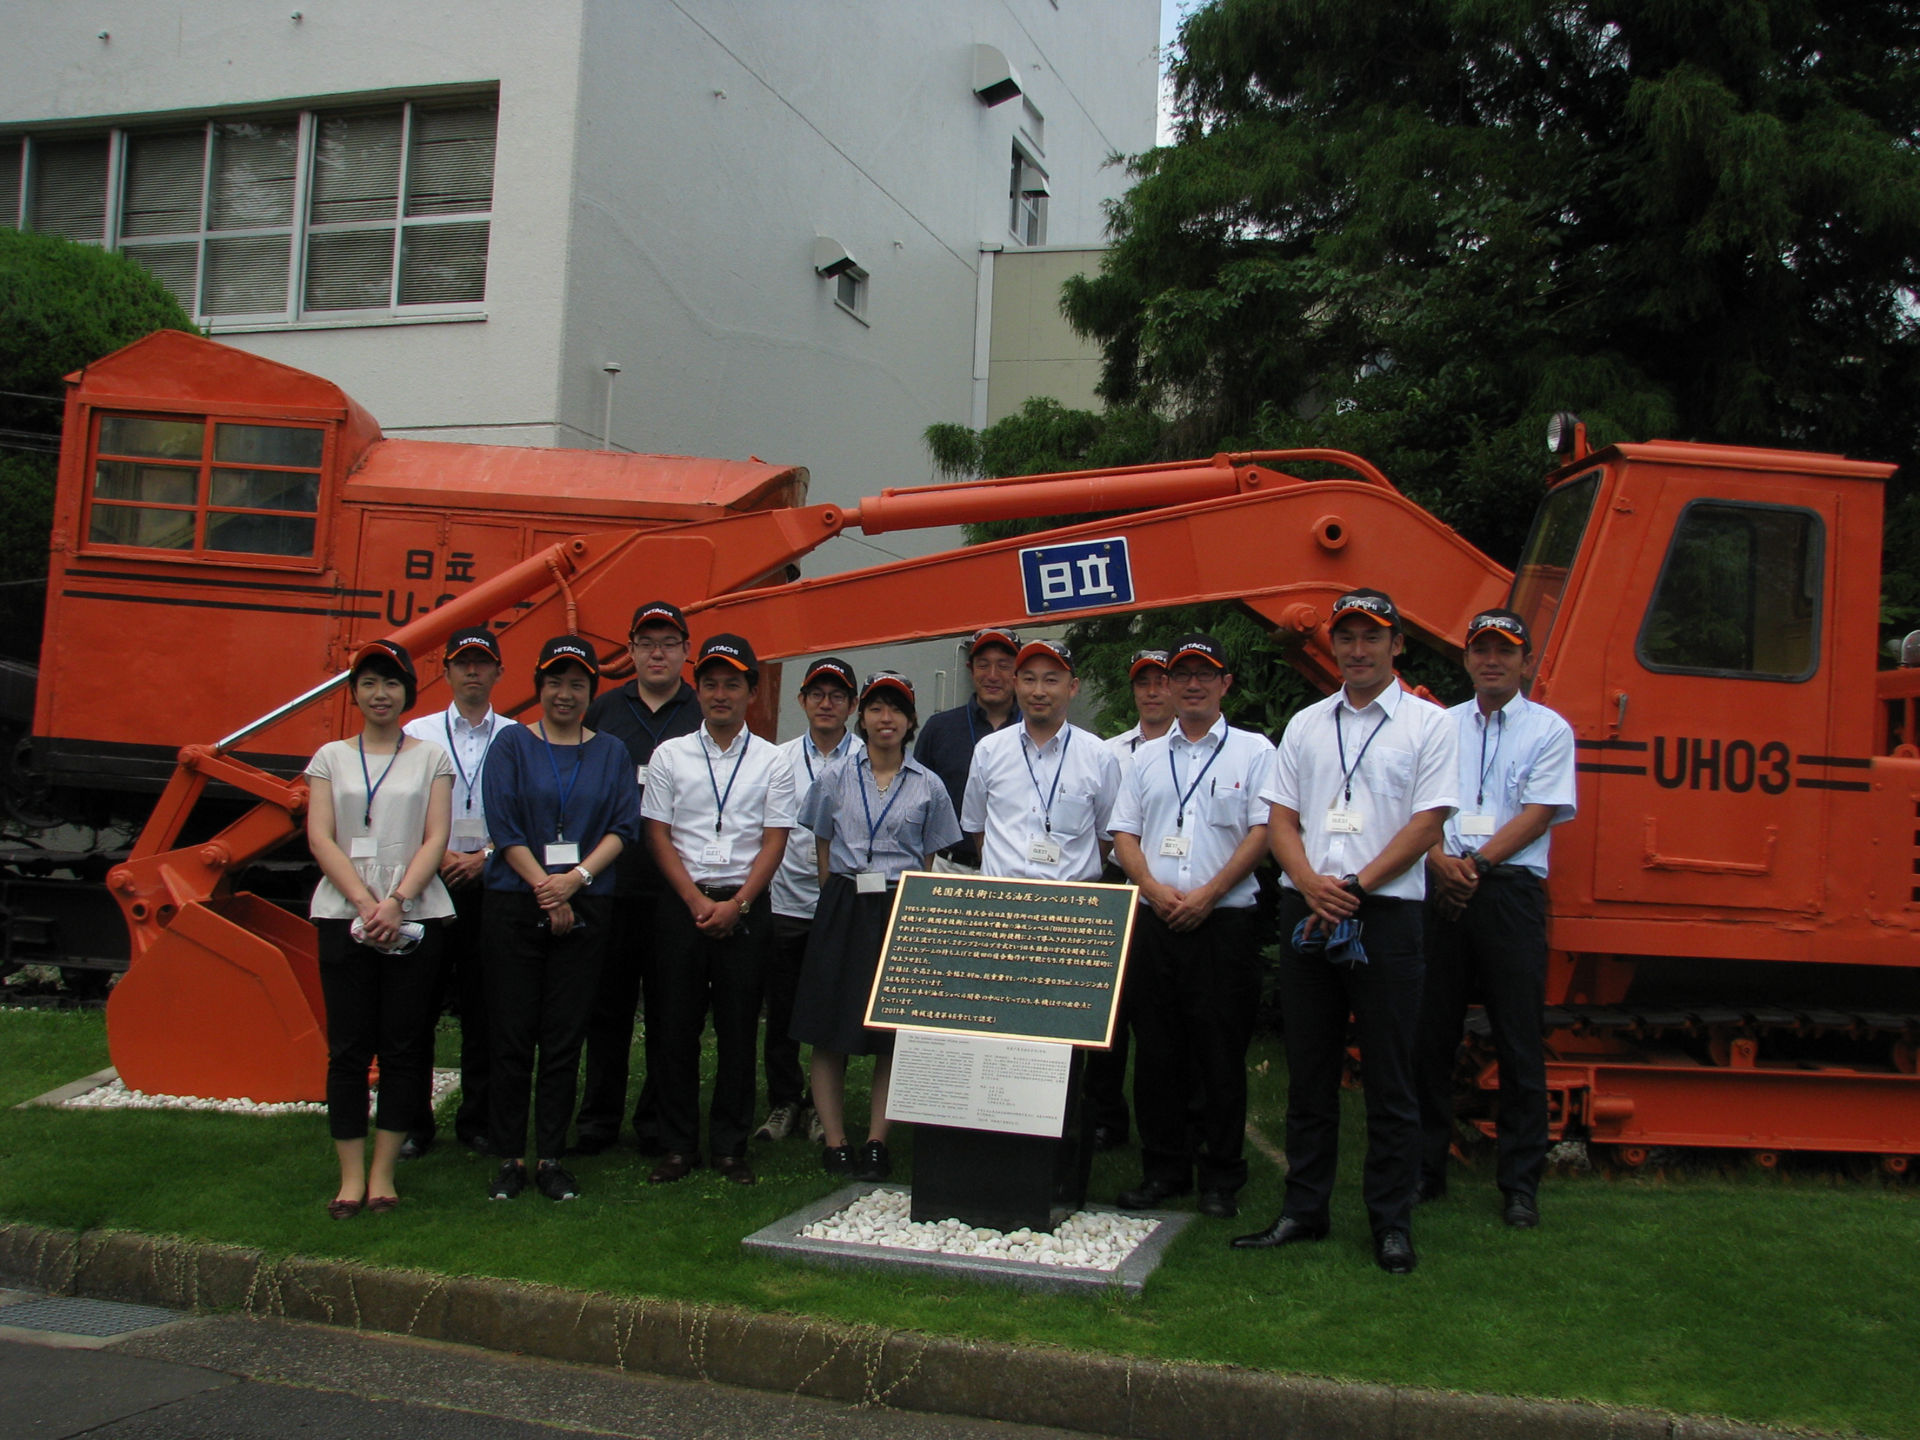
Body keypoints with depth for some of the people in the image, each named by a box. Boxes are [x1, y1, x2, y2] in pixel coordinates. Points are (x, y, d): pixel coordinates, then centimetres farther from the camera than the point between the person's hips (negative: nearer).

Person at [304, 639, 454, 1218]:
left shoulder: (431, 758, 9)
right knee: (348, 1046, -1)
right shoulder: (331, 757, 11)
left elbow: (435, 839, 1)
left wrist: (397, 900, -14)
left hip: (415, 914, 0)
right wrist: (365, 904, -11)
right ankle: (351, 1175, 5)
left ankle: (383, 1172, 8)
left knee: (403, 1046, 0)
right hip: (342, 913, 0)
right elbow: (320, 839, 1)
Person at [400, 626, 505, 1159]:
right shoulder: (417, 734, 8)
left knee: (482, 1006, 4)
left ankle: (476, 1120, 14)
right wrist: (441, 856, -7)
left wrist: (484, 857, -9)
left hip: (491, 881, 0)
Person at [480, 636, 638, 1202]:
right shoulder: (512, 743, 5)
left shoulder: (611, 752, 11)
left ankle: (552, 1157, 10)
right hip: (515, 905, -1)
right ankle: (510, 1157, 9)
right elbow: (503, 826, -3)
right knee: (513, 1035, 0)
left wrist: (577, 878, -12)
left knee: (564, 1038, 3)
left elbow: (624, 826, 3)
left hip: (586, 909, 2)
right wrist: (546, 889, -10)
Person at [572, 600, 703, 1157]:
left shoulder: (706, 716, 5)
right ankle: (598, 1117, 18)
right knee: (608, 1004, 7)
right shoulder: (603, 710, 11)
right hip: (610, 882, 2)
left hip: (679, 888, -2)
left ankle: (660, 1121, 15)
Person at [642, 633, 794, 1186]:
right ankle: (678, 1145, 12)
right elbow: (658, 834, 3)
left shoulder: (771, 761, 6)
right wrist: (696, 900, -7)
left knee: (739, 1029, 2)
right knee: (677, 1026, 2)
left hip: (746, 907, 0)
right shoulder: (670, 756, 7)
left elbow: (774, 841, 1)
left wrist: (737, 903, -10)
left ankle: (730, 1146, 12)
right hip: (683, 903, 1)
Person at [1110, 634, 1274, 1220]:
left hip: (1225, 921, -3)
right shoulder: (1146, 757, 16)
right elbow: (1124, 833, 11)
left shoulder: (1253, 751, 5)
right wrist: (1155, 889, -7)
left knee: (1221, 1053, -1)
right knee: (1157, 1050, 6)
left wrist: (1207, 894, -13)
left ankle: (1221, 1177, 10)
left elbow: (1262, 831, -4)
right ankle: (1163, 1167, 17)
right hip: (1155, 922, 3)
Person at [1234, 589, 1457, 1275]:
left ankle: (1392, 1223, 10)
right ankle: (1304, 1211, 18)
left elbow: (1426, 824, -5)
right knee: (1309, 1070, 9)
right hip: (1305, 910, 4)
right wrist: (1312, 884, -9)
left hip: (1387, 913, -4)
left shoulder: (1427, 724, 3)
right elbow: (1280, 819, 10)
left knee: (1389, 1077, 1)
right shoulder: (1305, 725, 14)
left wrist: (1354, 889, -12)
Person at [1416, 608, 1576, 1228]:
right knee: (1430, 1034, 5)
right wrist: (1441, 861, -12)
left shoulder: (1549, 730, 7)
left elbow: (1538, 814, -3)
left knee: (1519, 1041, 0)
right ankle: (1424, 1170, 15)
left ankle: (1520, 1183, 7)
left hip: (1510, 890, -2)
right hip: (1439, 890, 3)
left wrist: (1476, 863, -12)